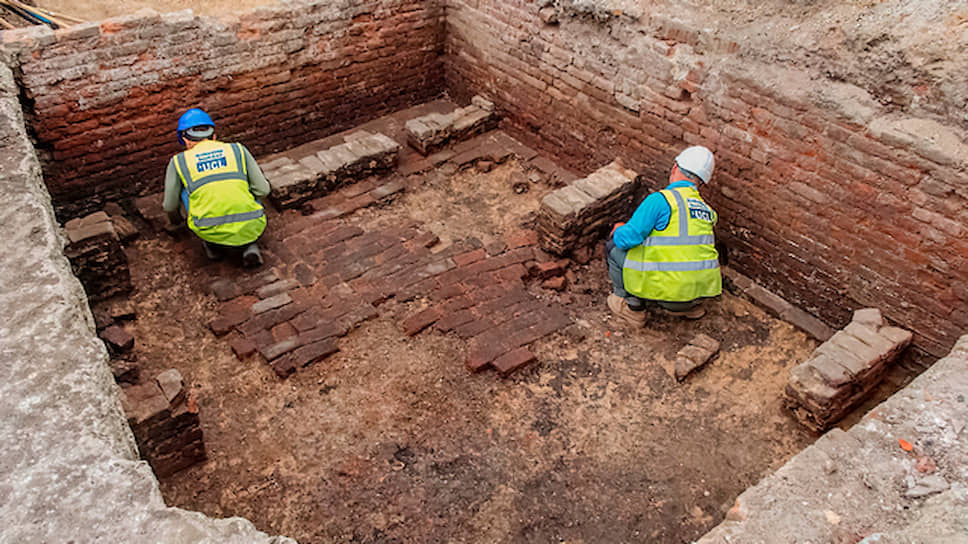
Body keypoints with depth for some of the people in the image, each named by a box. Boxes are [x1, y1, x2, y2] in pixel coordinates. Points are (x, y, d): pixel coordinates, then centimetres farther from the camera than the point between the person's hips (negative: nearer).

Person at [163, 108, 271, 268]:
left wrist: (175, 218, 50)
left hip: (210, 231, 0)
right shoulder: (238, 150, 14)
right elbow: (262, 190, 13)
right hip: (250, 229, 0)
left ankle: (213, 245, 21)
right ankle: (250, 246, 11)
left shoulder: (179, 162, 14)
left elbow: (170, 205, 25)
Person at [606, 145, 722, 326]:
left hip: (670, 289, -7)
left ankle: (631, 308, 14)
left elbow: (628, 238, -15)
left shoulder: (660, 199, -11)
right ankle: (691, 306, 22)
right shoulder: (707, 209, 12)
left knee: (615, 248, 10)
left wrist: (619, 230, 9)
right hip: (702, 289, 7)